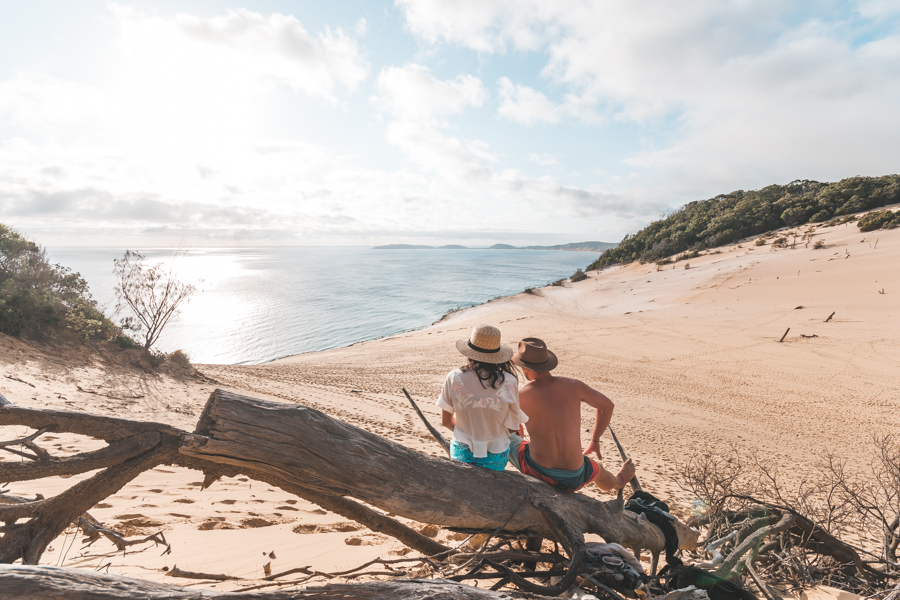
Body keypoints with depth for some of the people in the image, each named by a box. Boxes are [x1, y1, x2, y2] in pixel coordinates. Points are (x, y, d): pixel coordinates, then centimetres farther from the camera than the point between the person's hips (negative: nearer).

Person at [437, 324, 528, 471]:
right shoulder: (509, 382, -14)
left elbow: (446, 421, -1)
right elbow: (513, 427, -4)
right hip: (494, 457, -1)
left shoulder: (454, 377, -11)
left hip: (461, 454, 1)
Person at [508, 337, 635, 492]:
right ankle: (618, 481, 72)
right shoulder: (573, 385, -3)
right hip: (574, 479, 4)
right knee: (598, 470, 40)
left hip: (537, 471, -3)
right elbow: (607, 405, 12)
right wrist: (595, 441, 23)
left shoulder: (520, 394, -13)